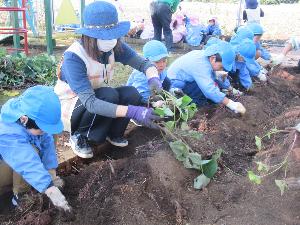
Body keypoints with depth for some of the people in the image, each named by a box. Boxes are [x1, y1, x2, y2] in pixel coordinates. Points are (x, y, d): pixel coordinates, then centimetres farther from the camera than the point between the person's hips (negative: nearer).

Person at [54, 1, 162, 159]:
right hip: (71, 107, -5)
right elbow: (90, 103, -41)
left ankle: (114, 134, 6)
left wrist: (153, 79, -35)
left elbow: (143, 63, -10)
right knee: (109, 95, -32)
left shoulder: (114, 47, -15)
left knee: (132, 94, -19)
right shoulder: (73, 57, -33)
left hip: (97, 100, 6)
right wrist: (133, 112, -49)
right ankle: (79, 136, -8)